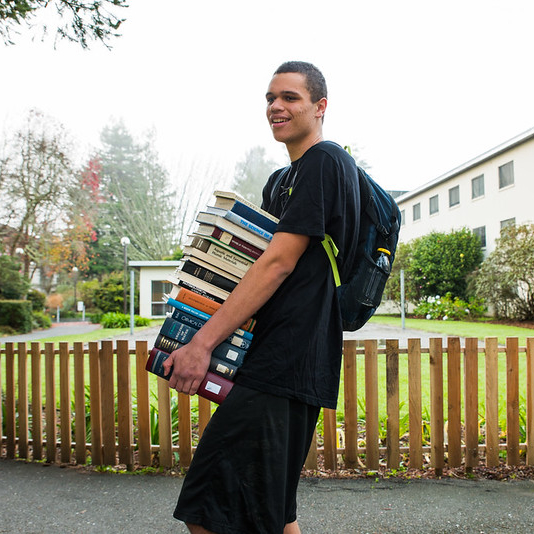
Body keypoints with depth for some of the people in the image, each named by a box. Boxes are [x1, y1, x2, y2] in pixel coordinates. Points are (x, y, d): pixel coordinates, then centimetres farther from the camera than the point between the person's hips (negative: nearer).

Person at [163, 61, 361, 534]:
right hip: (280, 362, 10)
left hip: (285, 365, -10)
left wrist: (203, 342, -18)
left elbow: (279, 264, -16)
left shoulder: (325, 162, -7)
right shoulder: (281, 180, 24)